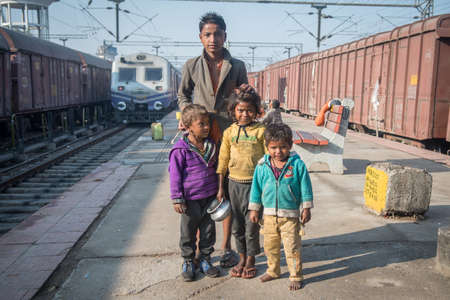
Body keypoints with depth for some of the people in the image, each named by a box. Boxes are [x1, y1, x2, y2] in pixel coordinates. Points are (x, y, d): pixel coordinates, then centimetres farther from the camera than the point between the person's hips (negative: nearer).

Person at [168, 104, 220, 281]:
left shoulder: (211, 146, 4)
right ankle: (188, 262, 27)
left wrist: (218, 192, 18)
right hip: (190, 199, -4)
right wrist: (177, 199, -11)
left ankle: (205, 259, 31)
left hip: (209, 197, 5)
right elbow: (175, 175, -9)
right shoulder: (180, 149, -13)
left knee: (208, 230, 14)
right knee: (188, 232, 10)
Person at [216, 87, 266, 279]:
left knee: (252, 224, 5)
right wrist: (220, 187, 5)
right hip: (234, 183, 3)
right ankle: (242, 258, 30)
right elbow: (223, 161, 6)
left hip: (254, 183, -3)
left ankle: (251, 260, 24)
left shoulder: (261, 131, -5)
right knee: (237, 225, 12)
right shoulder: (229, 132, 3)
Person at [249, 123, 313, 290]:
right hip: (269, 215, 3)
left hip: (290, 215, -3)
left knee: (292, 247, 3)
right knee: (270, 246, 17)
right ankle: (272, 271, 38)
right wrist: (254, 209, 8)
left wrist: (306, 208, -1)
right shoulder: (262, 166, -4)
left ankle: (295, 276, 20)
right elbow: (256, 187, 5)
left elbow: (305, 187, -3)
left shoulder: (297, 165, -10)